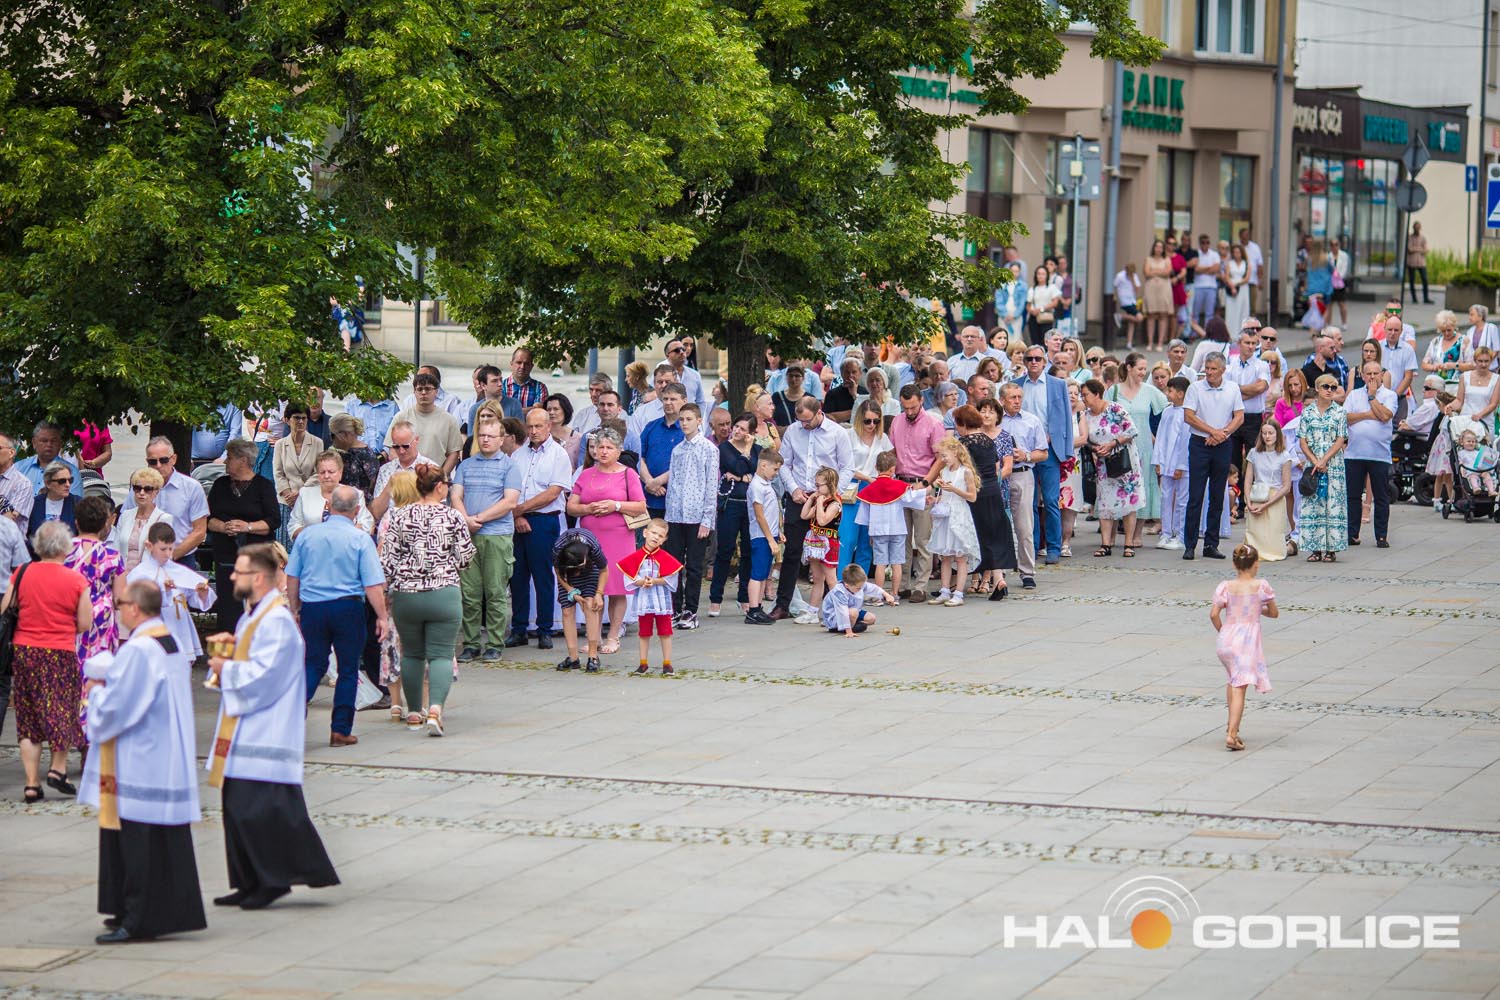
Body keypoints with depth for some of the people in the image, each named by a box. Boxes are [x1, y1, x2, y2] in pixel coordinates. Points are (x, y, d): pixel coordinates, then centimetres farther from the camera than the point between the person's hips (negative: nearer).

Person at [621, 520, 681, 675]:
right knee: (644, 633, 10)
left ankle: (667, 663, 9)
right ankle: (643, 664, 17)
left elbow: (669, 579, -8)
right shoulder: (636, 557, -2)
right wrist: (642, 582, -19)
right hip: (643, 601, 1)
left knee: (665, 633, 3)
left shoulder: (665, 558, -4)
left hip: (662, 601, -1)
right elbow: (630, 579, -3)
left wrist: (654, 581, -20)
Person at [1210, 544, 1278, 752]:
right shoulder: (1261, 586, -2)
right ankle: (1231, 733, -19)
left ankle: (1232, 725, 30)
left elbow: (1214, 614, -6)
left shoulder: (1225, 587, 1)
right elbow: (1274, 613, 8)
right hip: (1248, 640, -3)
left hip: (1226, 639, 3)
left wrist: (1222, 631, 10)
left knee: (1233, 681, 28)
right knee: (1239, 688, -8)